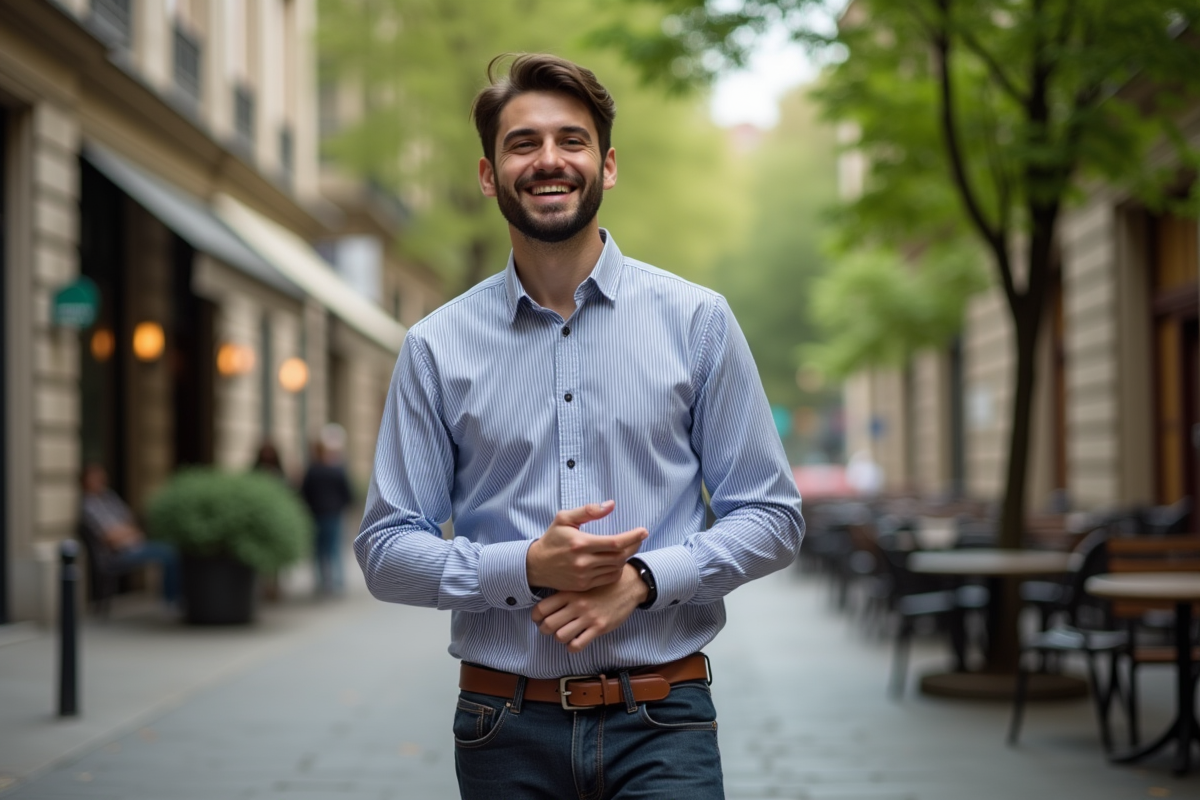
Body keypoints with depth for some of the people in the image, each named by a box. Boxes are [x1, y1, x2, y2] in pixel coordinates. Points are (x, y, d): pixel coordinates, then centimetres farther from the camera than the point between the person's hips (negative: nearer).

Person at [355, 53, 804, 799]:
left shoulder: (696, 320, 2)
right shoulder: (437, 347, 2)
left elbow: (772, 517, 3)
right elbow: (386, 549, 3)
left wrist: (643, 578, -13)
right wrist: (527, 568, -13)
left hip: (660, 723, -1)